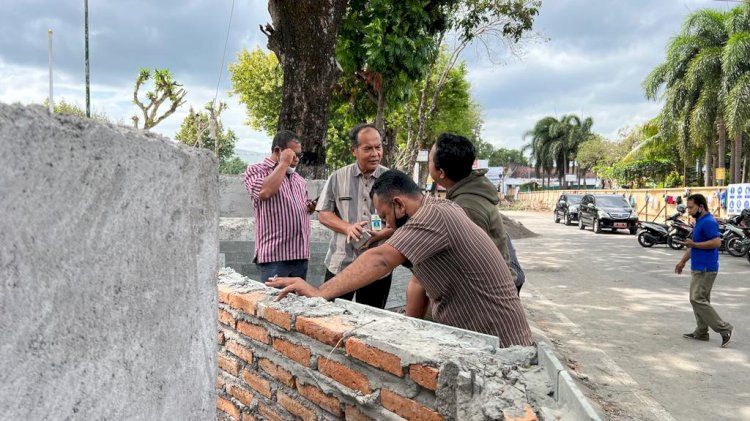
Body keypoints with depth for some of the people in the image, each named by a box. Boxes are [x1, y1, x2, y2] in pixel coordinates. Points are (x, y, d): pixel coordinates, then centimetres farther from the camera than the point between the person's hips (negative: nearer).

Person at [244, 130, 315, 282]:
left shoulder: (299, 178, 19)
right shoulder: (255, 170, -1)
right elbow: (265, 192, -23)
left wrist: (310, 208, 5)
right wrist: (283, 163, -12)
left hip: (300, 255, 7)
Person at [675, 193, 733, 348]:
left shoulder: (708, 222, -16)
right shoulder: (700, 221, 15)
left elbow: (717, 242, -27)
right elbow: (694, 245, 23)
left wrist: (694, 244, -22)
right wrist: (683, 261, 23)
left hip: (705, 269, -10)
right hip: (700, 268, 10)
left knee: (697, 299, -11)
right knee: (700, 299, 12)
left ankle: (724, 329, -5)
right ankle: (701, 332, 18)